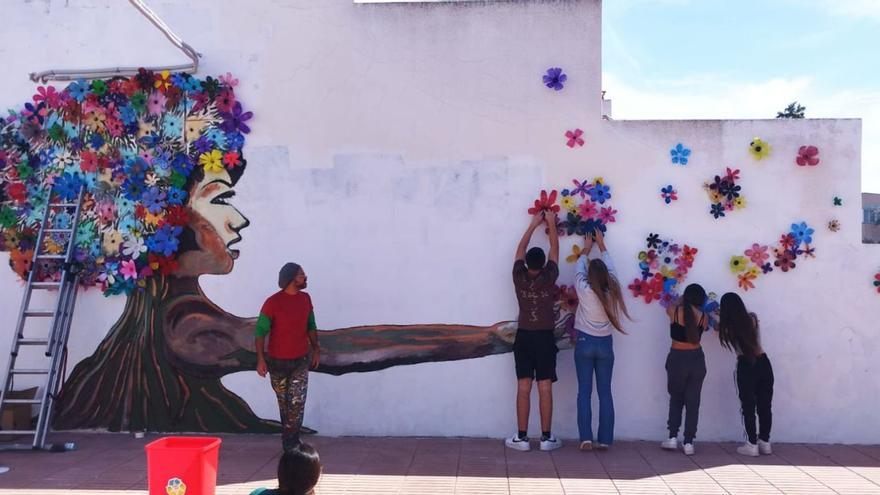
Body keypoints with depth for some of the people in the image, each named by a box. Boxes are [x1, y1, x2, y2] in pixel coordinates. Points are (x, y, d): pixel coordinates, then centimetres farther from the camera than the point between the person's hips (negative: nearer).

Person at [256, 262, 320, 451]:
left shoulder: (305, 298, 1)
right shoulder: (273, 302, -14)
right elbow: (260, 331, -11)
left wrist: (316, 348, 11)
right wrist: (261, 359, -16)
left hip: (301, 360, 3)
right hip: (277, 362, -3)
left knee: (297, 402, -7)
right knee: (284, 403, 12)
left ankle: (290, 442, 4)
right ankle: (290, 440, 28)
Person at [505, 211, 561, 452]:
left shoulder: (519, 278, -5)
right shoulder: (549, 278, -8)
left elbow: (521, 248, 8)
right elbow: (555, 249, 5)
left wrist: (533, 224, 17)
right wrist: (551, 223, 15)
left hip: (524, 337, 1)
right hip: (545, 338, -1)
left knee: (523, 387, 3)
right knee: (545, 388, 2)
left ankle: (522, 437, 6)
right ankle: (546, 438, 7)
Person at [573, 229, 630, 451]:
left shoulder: (584, 290, -12)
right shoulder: (611, 290, -5)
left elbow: (578, 268, 6)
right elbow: (610, 267, 12)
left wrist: (586, 248, 22)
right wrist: (601, 245, 24)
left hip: (585, 343, -2)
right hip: (605, 344, 2)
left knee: (584, 392, 1)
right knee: (605, 393, 6)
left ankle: (586, 438, -3)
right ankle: (605, 440, 6)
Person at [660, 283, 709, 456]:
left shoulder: (673, 311, -8)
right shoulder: (703, 317, -6)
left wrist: (681, 302, 33)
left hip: (677, 358, -1)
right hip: (696, 359, 1)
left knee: (676, 398, 17)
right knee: (693, 401, 9)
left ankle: (673, 438, 11)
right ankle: (688, 442, 8)